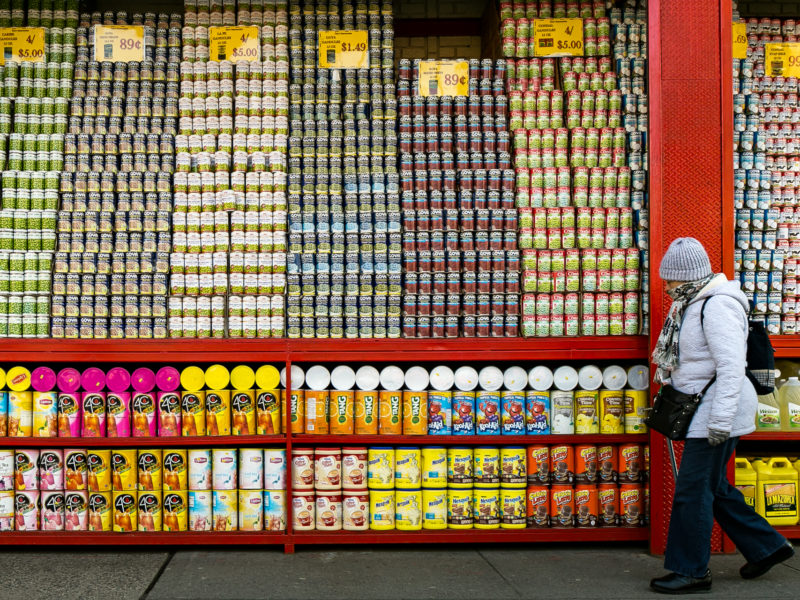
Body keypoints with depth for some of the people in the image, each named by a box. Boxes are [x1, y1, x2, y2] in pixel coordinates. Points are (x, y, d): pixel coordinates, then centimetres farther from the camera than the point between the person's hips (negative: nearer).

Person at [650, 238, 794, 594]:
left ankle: (691, 571, 8)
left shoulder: (717, 306, -20)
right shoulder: (693, 304, 12)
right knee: (714, 488, 17)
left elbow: (731, 367, -26)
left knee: (692, 491, -3)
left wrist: (720, 420, -28)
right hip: (701, 412, 10)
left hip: (716, 413, -10)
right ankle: (766, 547, 29)